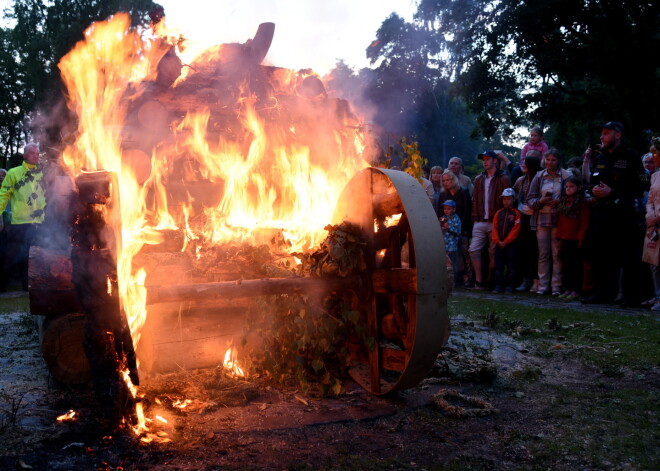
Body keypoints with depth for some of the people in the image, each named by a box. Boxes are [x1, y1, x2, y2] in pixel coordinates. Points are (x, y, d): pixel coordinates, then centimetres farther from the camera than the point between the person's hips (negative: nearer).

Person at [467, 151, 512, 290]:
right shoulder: (479, 179, 17)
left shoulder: (503, 179, 1)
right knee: (474, 250, -6)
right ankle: (479, 281, -2)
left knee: (493, 252, 1)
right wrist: (475, 218, 6)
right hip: (480, 222, 5)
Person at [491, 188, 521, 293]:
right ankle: (498, 285, 10)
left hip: (511, 244, -4)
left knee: (511, 265, 0)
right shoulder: (498, 213, 12)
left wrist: (506, 241, -12)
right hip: (499, 244, 4)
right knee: (498, 265, 4)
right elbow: (495, 228, 7)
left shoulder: (516, 213, -1)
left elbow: (515, 229, -8)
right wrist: (497, 241, -6)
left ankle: (509, 285, 6)